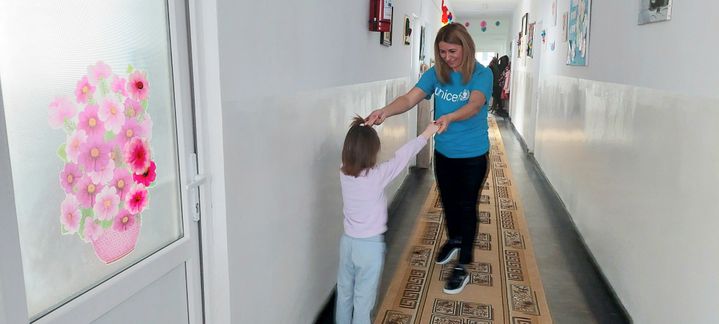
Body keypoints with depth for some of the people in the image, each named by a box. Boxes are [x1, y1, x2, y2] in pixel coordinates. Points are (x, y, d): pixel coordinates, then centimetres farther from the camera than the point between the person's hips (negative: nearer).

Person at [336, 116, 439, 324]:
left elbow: (355, 146, 9)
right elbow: (403, 156, -11)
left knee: (344, 291, 21)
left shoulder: (343, 172, -9)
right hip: (370, 245, -5)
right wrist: (427, 133, 0)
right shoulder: (378, 175, -21)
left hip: (348, 241, 5)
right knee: (364, 297, 9)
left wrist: (364, 127, 13)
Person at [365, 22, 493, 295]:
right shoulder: (435, 73, -6)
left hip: (472, 155, -4)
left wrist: (450, 117, -55)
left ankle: (463, 265, 19)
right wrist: (386, 111, -39)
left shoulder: (482, 74, -16)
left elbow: (474, 105, -34)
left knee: (466, 206, 6)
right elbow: (410, 98, -19)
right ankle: (454, 240, 50)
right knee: (448, 201, 22)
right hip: (443, 152, 5)